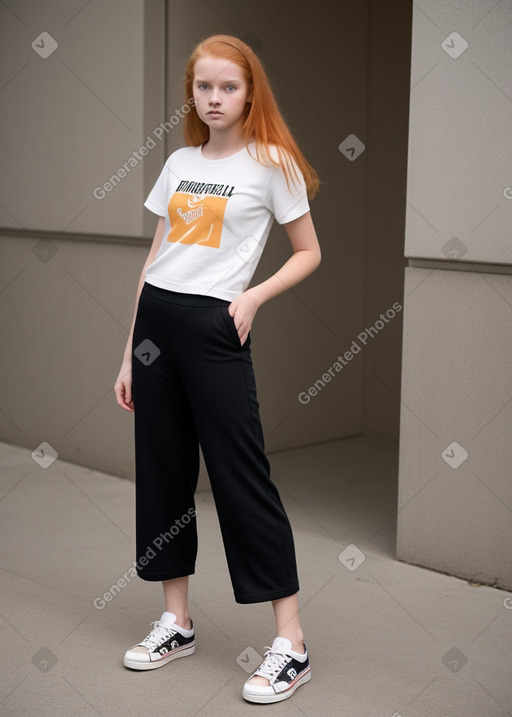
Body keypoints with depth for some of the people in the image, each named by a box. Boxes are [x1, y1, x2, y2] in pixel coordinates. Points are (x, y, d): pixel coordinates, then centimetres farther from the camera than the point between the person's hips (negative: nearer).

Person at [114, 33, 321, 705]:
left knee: (241, 475, -6)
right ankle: (176, 623, 23)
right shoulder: (178, 164, 13)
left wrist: (252, 298, -13)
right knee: (161, 470, 10)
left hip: (213, 327, -6)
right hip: (155, 321, 6)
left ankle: (291, 643, 2)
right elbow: (155, 259, 14)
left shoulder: (271, 163, 0)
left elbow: (308, 253, 3)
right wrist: (130, 354, 12)